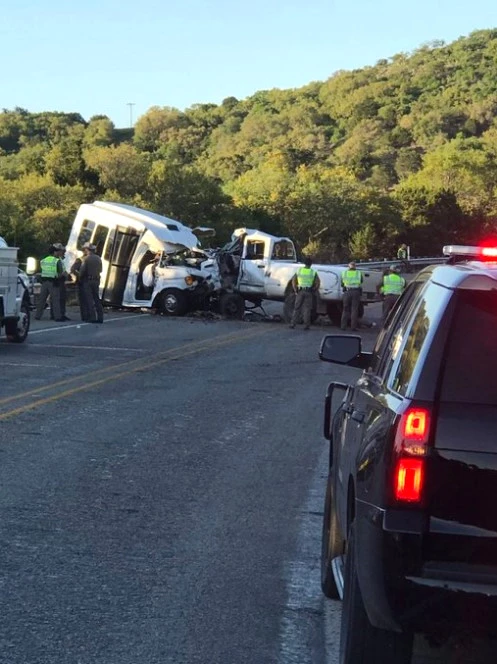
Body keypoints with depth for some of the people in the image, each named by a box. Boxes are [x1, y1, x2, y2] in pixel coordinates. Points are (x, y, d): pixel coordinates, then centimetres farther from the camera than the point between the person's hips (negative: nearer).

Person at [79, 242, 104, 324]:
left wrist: (80, 277, 3)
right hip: (96, 280, 6)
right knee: (97, 299, 12)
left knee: (89, 300, -2)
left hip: (87, 281, -6)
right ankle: (100, 317, 9)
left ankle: (92, 317, -7)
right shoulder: (98, 258, 7)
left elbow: (82, 271, -14)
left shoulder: (86, 258, -12)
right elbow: (100, 270, 12)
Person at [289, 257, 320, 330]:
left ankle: (292, 324, 6)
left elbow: (293, 281, 1)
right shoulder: (313, 272, 0)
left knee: (297, 308, 9)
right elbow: (317, 283, -6)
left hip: (300, 291, 1)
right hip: (309, 292, -1)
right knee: (307, 309, 3)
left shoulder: (299, 270, 4)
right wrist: (314, 291, 4)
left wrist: (295, 291, 6)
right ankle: (306, 325, 1)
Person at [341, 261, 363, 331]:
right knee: (354, 309, 2)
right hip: (356, 292, -1)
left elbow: (342, 284, 14)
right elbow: (361, 282, 19)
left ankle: (343, 326, 5)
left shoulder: (344, 273, 9)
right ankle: (353, 326, -3)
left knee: (345, 309, 8)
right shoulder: (359, 273, 7)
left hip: (347, 292, 1)